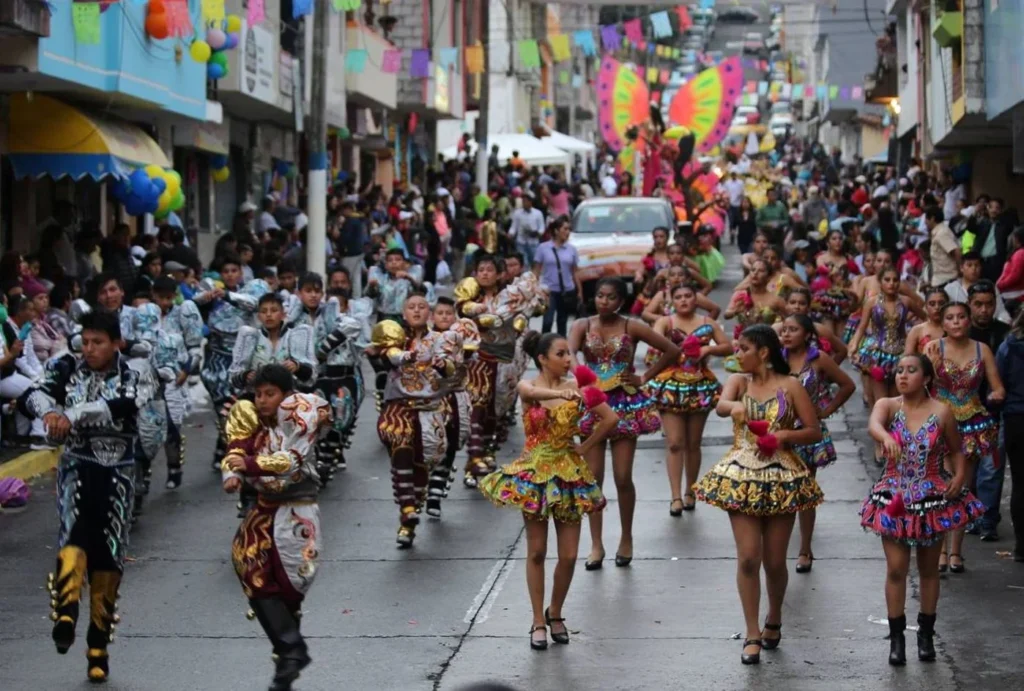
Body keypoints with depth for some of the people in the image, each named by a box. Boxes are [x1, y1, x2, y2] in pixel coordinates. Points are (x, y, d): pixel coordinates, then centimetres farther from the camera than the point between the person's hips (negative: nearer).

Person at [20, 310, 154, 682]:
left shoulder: (135, 380, 0)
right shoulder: (67, 369, 3)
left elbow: (122, 408, -22)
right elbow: (31, 396, -12)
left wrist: (72, 415, -34)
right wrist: (49, 411, -35)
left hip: (117, 473, 1)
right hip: (77, 465, -1)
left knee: (109, 557, 2)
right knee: (73, 529, -29)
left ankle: (98, 647, 13)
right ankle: (65, 613, -44)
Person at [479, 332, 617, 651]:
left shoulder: (575, 387, -2)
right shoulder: (527, 386, -7)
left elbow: (611, 418, 1)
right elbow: (531, 392, -34)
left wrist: (586, 446, -1)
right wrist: (564, 394, -52)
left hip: (569, 473, 2)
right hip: (534, 472, -2)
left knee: (569, 555, 2)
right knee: (536, 552, 5)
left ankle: (555, 613, 24)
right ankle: (538, 621, 16)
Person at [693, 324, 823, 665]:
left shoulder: (790, 386, -2)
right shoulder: (739, 381, 4)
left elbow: (815, 432, -1)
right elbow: (720, 405, -19)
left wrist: (784, 435, -17)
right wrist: (734, 407, -42)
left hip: (780, 478, -1)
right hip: (742, 477, 1)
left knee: (775, 561, 6)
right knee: (748, 558, -6)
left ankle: (774, 620, 33)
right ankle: (753, 634, 3)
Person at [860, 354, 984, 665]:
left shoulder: (941, 412, -6)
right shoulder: (887, 405, -6)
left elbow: (956, 451, 5)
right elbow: (874, 424, -28)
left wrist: (960, 476, -13)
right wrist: (886, 437, -50)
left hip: (933, 499, 0)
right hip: (895, 499, 0)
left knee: (929, 570, 11)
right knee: (896, 569, -1)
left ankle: (926, 634, 24)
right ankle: (896, 637, 9)